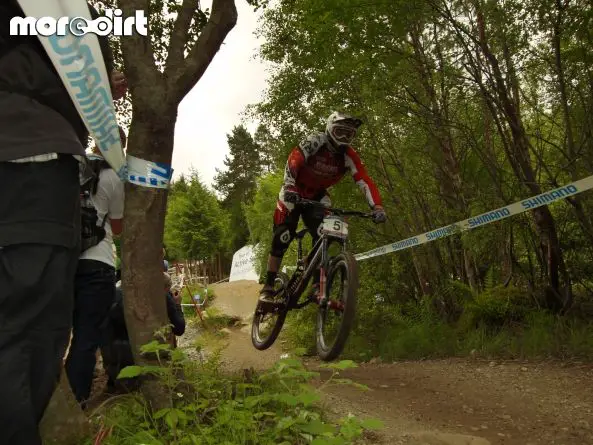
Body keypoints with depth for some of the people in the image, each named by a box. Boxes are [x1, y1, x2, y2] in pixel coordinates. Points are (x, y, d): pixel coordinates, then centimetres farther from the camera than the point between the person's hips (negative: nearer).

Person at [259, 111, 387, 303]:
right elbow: (293, 160, -37)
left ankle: (318, 287, -10)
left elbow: (365, 181, -24)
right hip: (293, 194, -3)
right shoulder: (315, 141, -24)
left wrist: (377, 206, -39)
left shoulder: (348, 155, -15)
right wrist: (289, 188, -54)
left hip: (317, 197, 3)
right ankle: (268, 287, 1)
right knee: (282, 237, -10)